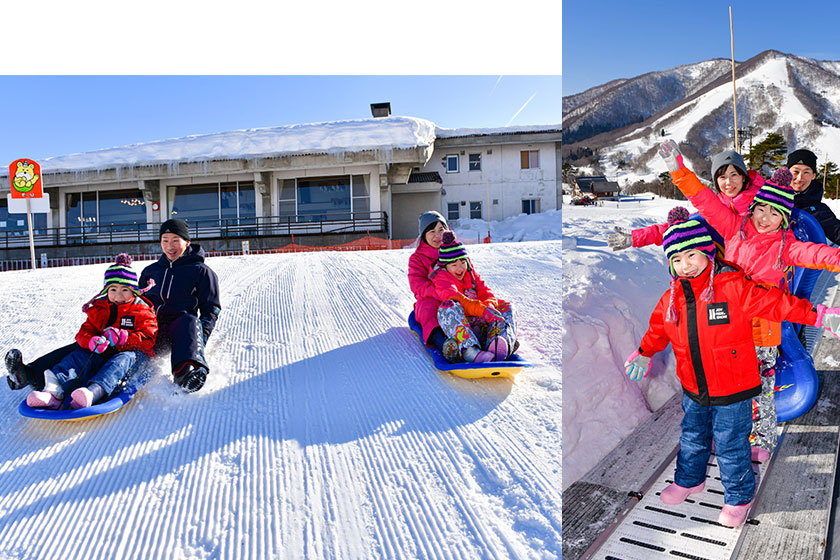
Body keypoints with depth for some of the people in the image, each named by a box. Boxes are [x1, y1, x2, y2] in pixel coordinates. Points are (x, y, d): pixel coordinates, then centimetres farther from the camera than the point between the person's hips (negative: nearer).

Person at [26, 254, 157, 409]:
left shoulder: (142, 311, 2)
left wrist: (121, 337, -26)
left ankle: (94, 391, -65)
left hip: (132, 352, -5)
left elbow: (148, 338, -10)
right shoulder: (99, 309, 17)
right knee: (81, 355, -22)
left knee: (123, 359, -37)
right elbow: (85, 331, 8)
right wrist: (91, 341, -18)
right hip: (102, 354, 5)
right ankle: (54, 389, -47)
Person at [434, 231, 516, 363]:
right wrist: (482, 310, -33)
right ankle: (468, 350, -59)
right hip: (454, 324, -6)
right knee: (448, 307, -34)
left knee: (504, 307, -4)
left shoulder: (471, 274, 22)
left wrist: (489, 305, -16)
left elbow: (486, 294, 12)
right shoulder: (442, 279, 0)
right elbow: (455, 299, -19)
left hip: (477, 324, 6)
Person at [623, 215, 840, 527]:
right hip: (694, 391, 5)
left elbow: (775, 303, -13)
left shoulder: (734, 287, -17)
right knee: (692, 438, 24)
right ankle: (689, 480, 47)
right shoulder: (672, 298, -1)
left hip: (732, 390, -5)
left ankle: (739, 495, 33)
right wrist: (644, 354, 20)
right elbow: (658, 328, 15)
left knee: (731, 446, 8)